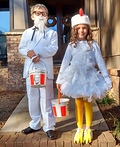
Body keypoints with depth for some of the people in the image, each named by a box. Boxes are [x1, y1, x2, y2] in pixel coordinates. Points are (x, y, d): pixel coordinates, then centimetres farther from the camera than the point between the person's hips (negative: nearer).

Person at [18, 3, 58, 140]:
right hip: (30, 69, 4)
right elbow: (21, 49, 6)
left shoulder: (52, 33, 7)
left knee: (46, 99, -1)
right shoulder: (27, 32, 15)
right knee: (32, 98, 10)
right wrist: (32, 55, -13)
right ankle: (35, 124, 23)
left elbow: (53, 49, -7)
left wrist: (35, 51, -14)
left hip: (45, 69, -3)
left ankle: (49, 127, 8)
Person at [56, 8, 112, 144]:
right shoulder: (71, 45, 0)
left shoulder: (93, 44, -3)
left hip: (89, 77, -1)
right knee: (78, 104, 10)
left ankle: (88, 129, 27)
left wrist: (107, 79, -3)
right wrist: (59, 79, 0)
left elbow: (100, 63, -2)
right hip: (76, 77, 1)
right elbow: (65, 63, 1)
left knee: (88, 104, 10)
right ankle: (79, 129, 26)